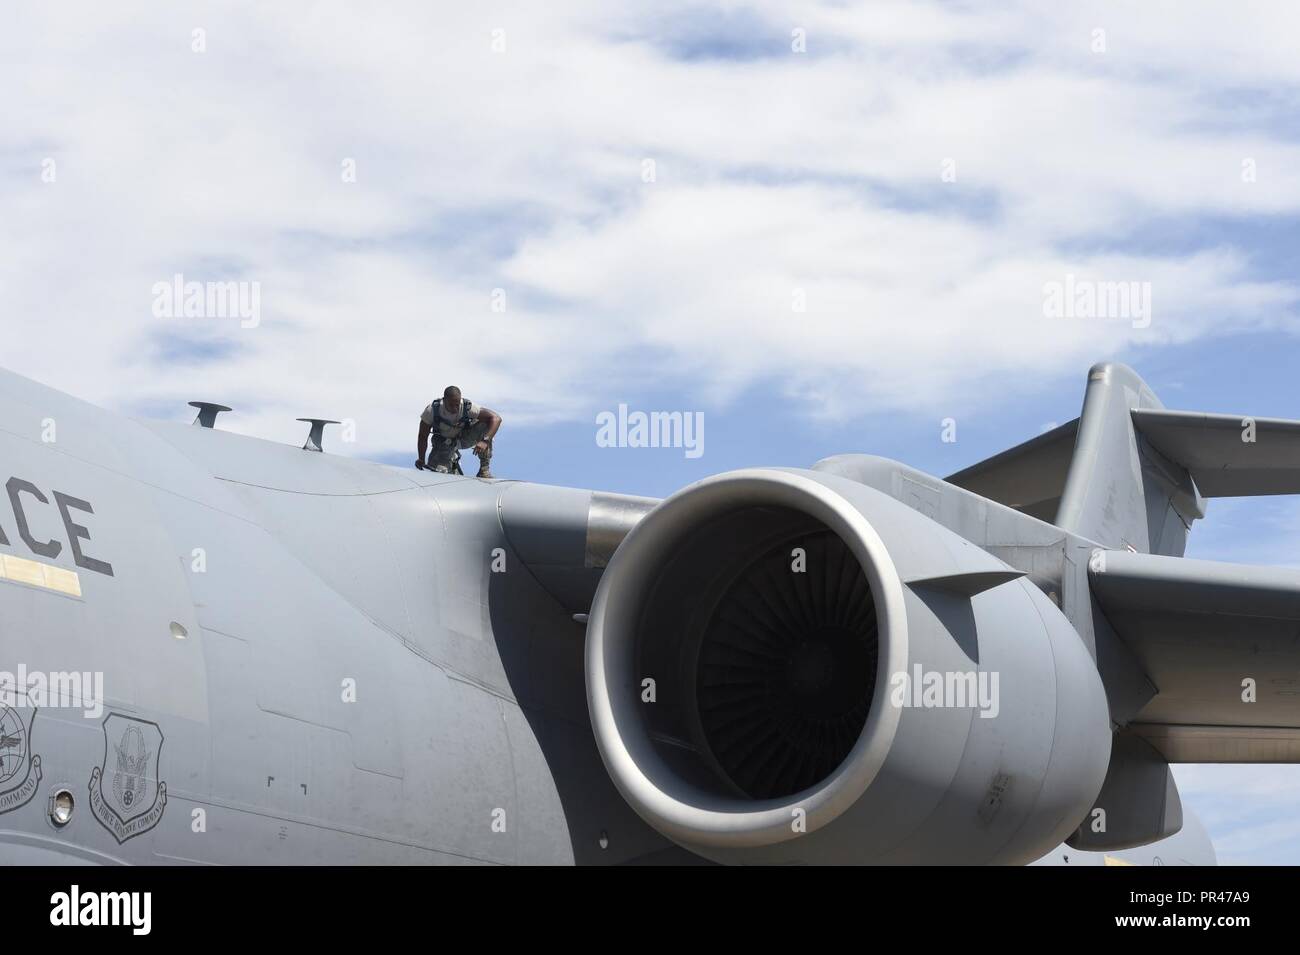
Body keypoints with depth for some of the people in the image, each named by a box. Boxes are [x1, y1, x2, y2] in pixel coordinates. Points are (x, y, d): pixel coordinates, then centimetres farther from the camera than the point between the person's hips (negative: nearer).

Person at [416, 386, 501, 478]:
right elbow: (423, 436, -15)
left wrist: (485, 441, -45)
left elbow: (496, 418, -33)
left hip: (464, 437, 0)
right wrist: (421, 460, -12)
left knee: (484, 425, -30)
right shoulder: (432, 410, -29)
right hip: (444, 442, 0)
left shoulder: (468, 407, -31)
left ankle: (484, 468, -17)